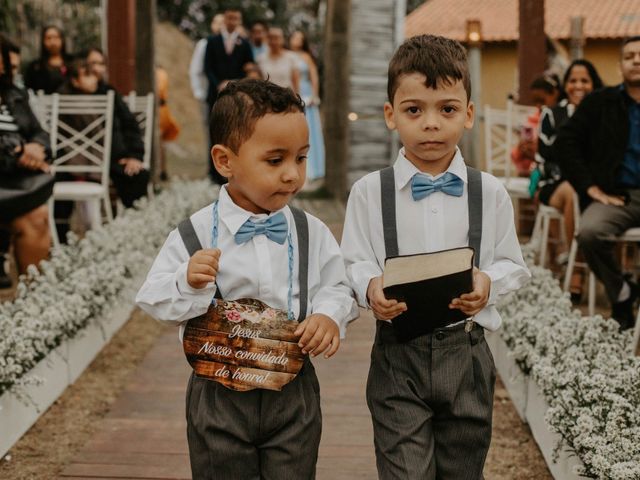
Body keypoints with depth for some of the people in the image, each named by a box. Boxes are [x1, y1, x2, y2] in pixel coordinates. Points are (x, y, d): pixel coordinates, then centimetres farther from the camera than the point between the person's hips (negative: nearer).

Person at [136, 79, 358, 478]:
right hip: (219, 395, -1)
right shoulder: (196, 234, -9)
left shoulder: (312, 233, -2)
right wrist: (188, 283, -25)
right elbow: (154, 301, -5)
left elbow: (338, 287, 5)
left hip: (293, 390, 2)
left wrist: (330, 315, -15)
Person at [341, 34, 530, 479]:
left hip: (466, 352, 2)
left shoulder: (491, 193, 0)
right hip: (398, 353, -2)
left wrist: (488, 282, -16)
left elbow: (513, 264, 5)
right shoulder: (368, 192, -3)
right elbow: (354, 263, 0)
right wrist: (370, 286, -21)